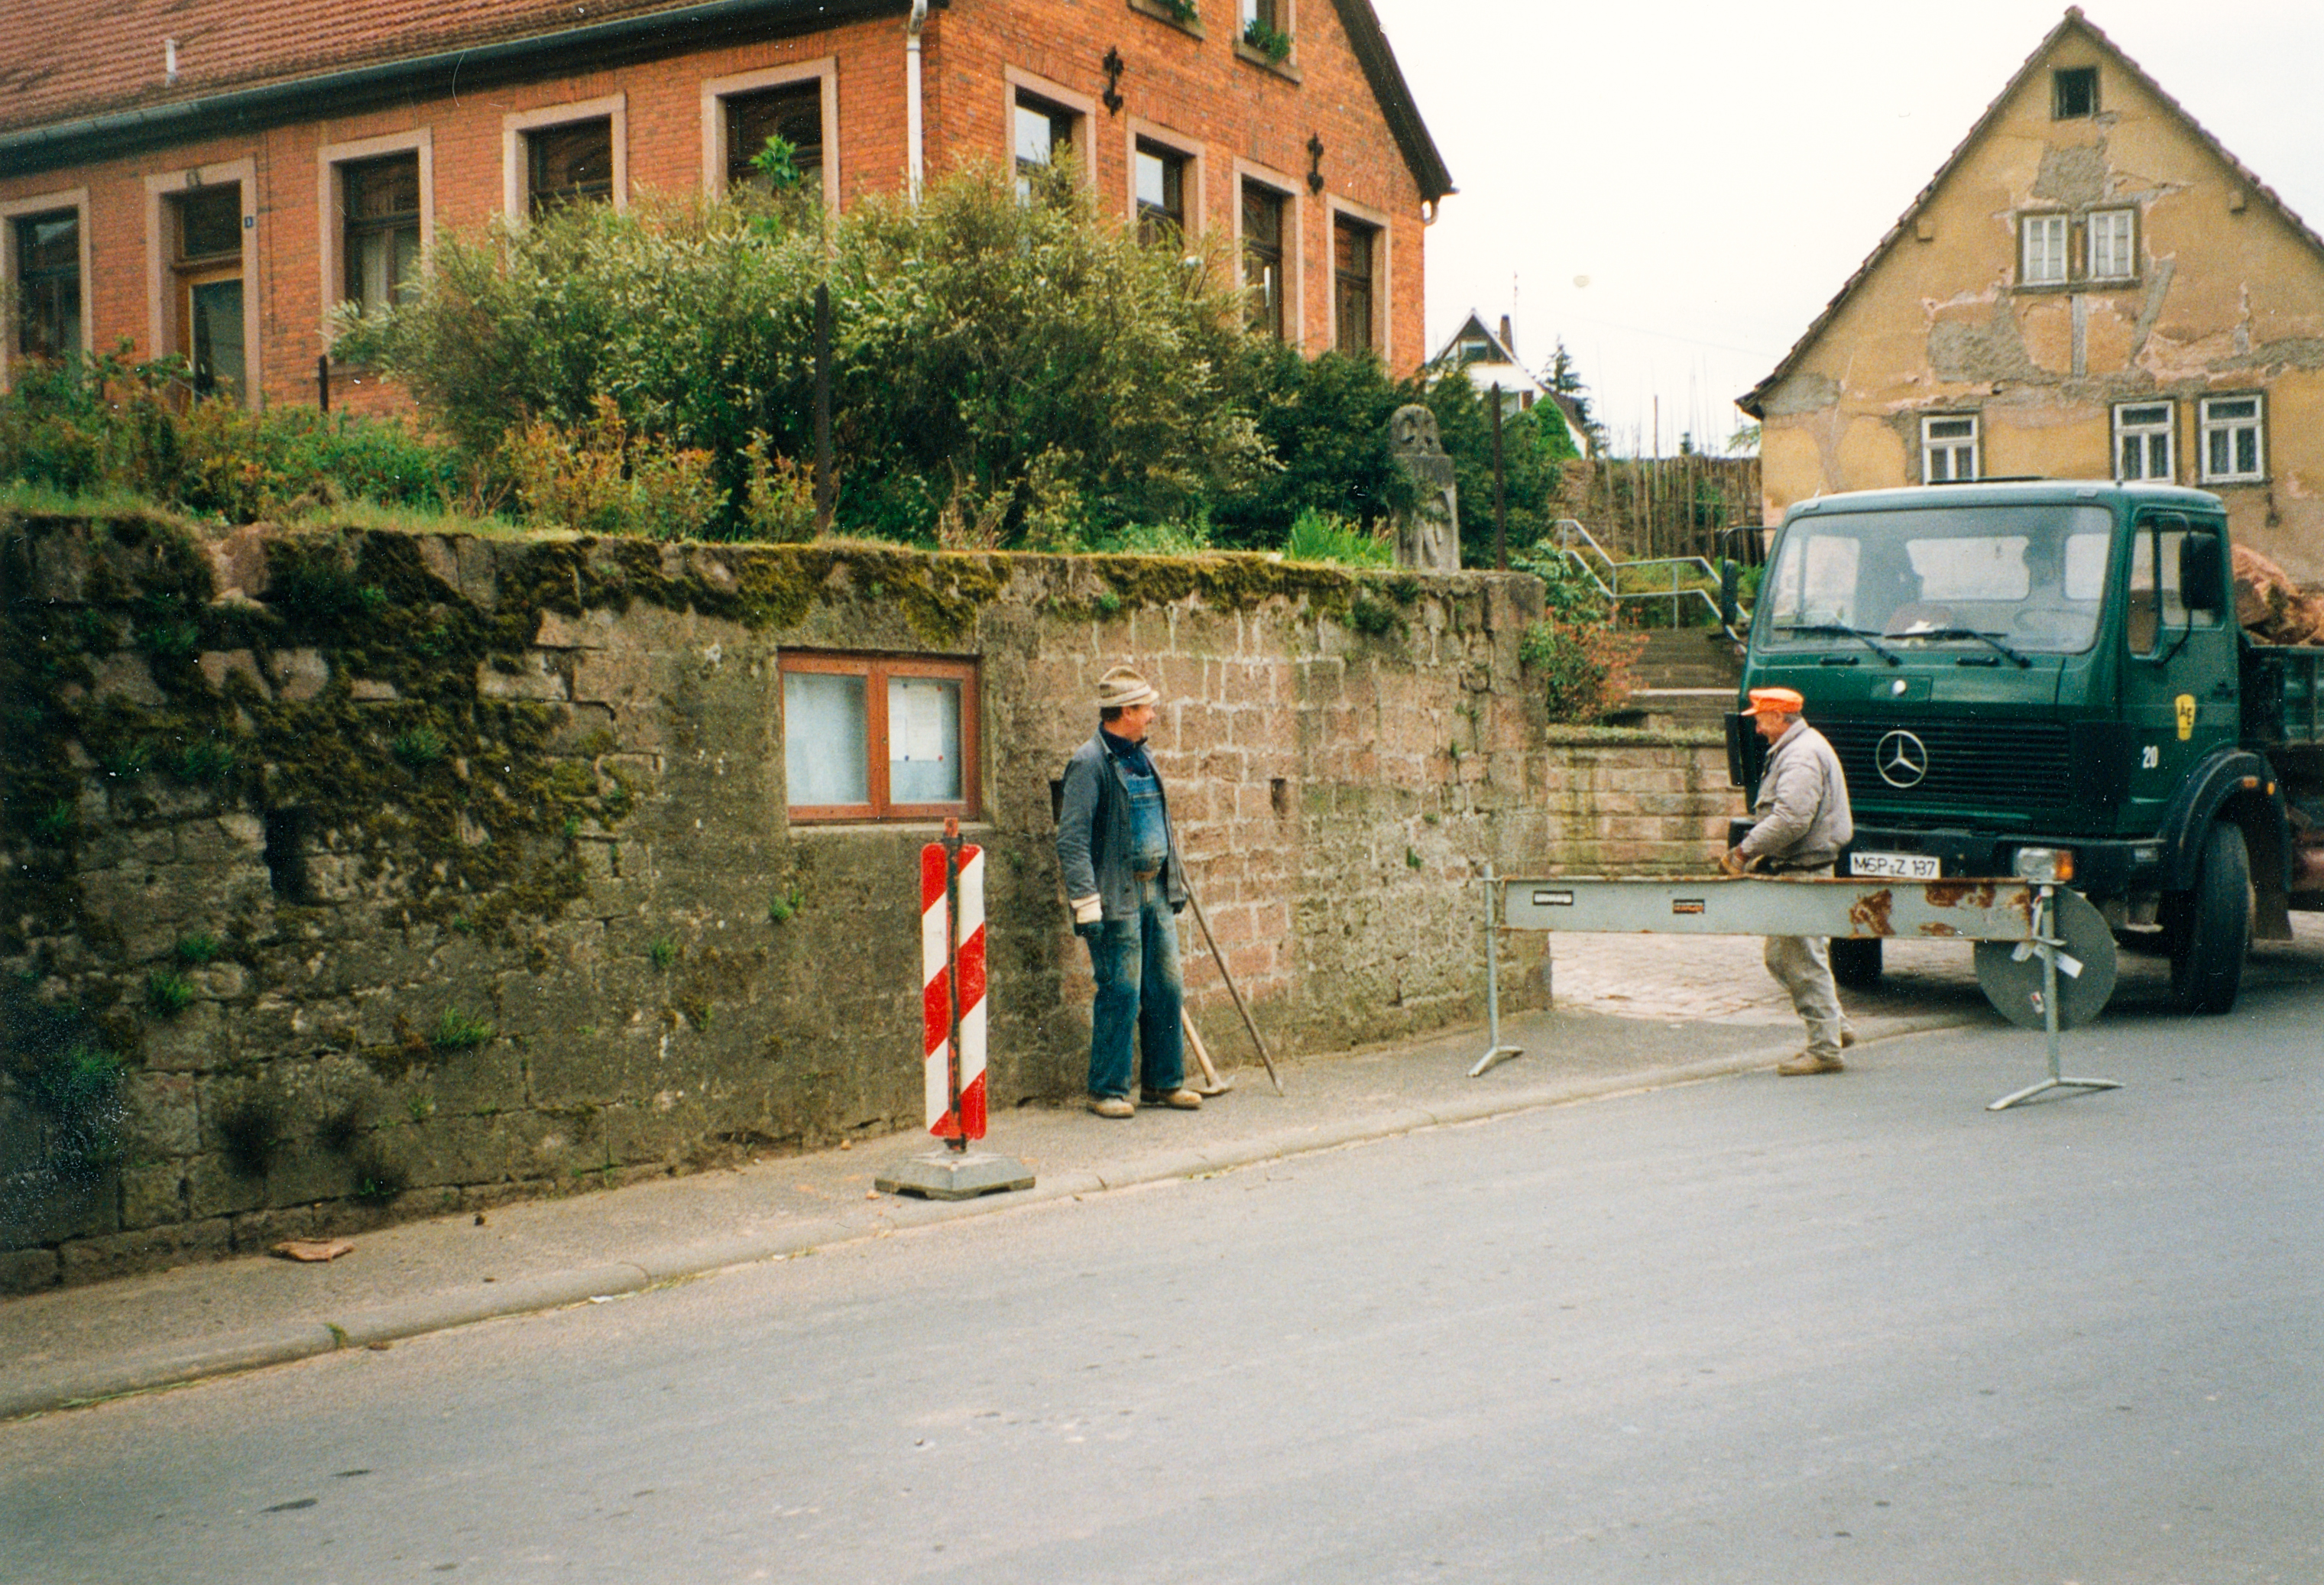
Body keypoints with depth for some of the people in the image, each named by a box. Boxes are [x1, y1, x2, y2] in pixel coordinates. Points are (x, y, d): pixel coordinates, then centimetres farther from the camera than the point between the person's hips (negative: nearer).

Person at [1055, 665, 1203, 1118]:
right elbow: (1072, 839, -16)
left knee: (1166, 989, 10)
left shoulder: (1142, 758, 15)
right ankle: (1107, 1090, 6)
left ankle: (1164, 1081, 21)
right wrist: (1086, 903, -20)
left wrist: (1175, 883, 21)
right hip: (1117, 896, -8)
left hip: (1156, 891, 8)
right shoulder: (1089, 762, -11)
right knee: (1120, 992, -5)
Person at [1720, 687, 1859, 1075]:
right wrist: (1755, 851, 12)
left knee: (1805, 961, -5)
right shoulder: (1791, 751, 18)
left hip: (1803, 873, -11)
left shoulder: (1802, 756, -16)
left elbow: (1791, 820, -26)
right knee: (1781, 958, 15)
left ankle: (1825, 1048, 1)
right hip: (1794, 871, 11)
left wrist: (1744, 850, -20)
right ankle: (1836, 1027, 21)